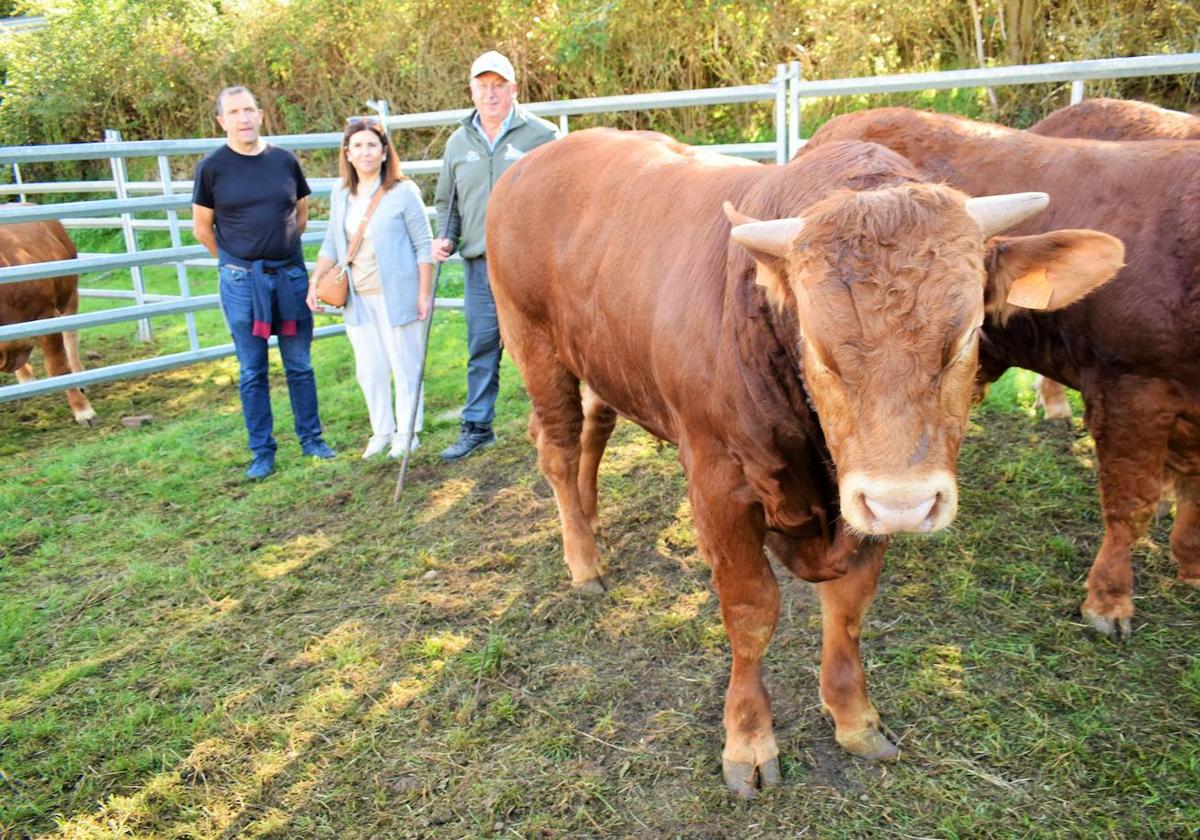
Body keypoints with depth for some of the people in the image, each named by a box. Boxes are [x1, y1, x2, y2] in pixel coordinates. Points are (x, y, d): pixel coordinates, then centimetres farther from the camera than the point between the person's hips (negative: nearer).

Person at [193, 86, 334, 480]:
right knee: (251, 371, 5)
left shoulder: (285, 160, 4)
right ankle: (262, 452, 14)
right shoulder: (212, 167, -2)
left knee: (300, 365, 9)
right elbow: (202, 227, 5)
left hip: (291, 274, 2)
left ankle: (311, 438, 21)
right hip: (241, 281, -2)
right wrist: (235, 261, 10)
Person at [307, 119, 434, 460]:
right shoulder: (340, 194, 9)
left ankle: (406, 432, 18)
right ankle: (381, 431, 24)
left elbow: (423, 245, -7)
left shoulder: (403, 192, -7)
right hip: (358, 299, 5)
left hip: (396, 296, -5)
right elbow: (332, 244, 17)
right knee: (369, 370, 10)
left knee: (404, 365, 4)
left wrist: (424, 292, -11)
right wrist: (315, 283, 8)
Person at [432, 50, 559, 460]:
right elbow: (446, 202, 22)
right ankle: (476, 426, 20)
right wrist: (445, 238, 5)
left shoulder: (541, 135, 1)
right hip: (478, 262, 4)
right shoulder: (458, 142, 13)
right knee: (481, 346, 9)